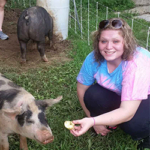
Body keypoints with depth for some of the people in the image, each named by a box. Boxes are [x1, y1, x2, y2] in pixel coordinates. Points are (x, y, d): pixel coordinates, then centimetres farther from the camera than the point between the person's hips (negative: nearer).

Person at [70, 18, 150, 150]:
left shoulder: (137, 64, -37)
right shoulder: (94, 58, -23)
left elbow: (127, 112, -42)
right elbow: (82, 89, -10)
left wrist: (92, 121, -54)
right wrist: (95, 121, -7)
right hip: (116, 95, 4)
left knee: (133, 124, -35)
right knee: (92, 94, -26)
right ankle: (110, 122, 5)